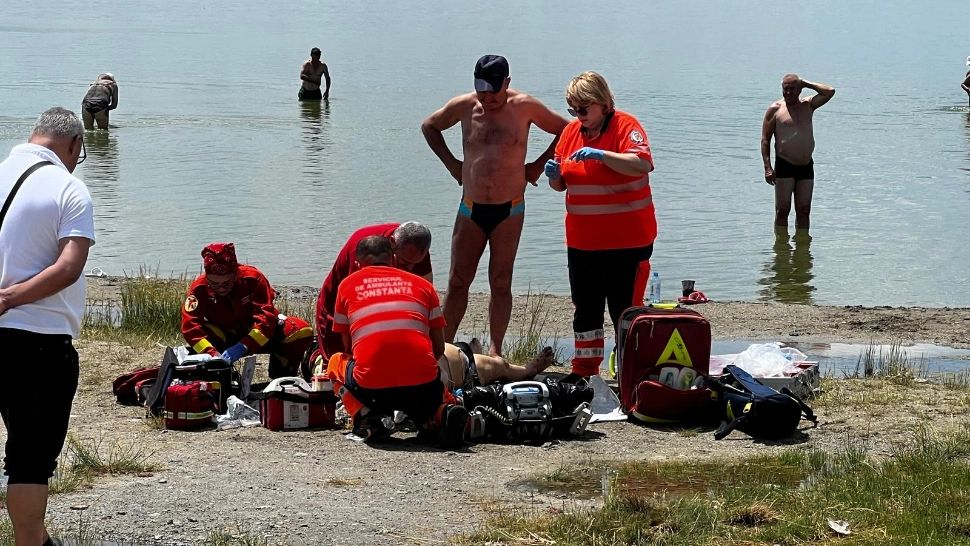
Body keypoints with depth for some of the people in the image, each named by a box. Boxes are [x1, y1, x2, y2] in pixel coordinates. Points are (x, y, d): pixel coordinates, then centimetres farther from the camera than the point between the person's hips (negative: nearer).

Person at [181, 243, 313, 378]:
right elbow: (190, 326, -29)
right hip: (226, 338, 0)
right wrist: (211, 353, -45)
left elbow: (266, 317, -29)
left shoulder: (253, 277, -22)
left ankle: (281, 379, -10)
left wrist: (244, 346, -42)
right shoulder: (199, 287, -20)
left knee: (303, 330, -25)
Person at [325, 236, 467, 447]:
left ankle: (365, 416, 4)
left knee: (337, 362, 30)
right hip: (422, 382, 1)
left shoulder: (347, 285, 17)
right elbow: (439, 349, 19)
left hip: (370, 387, -1)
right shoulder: (423, 284, 19)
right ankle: (443, 412, -3)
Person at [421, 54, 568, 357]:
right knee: (457, 281, 3)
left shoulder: (524, 107, -5)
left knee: (500, 283, 3)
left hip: (509, 211, -2)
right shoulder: (464, 106, 0)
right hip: (471, 209, 2)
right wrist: (451, 163, 9)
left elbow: (565, 129, 7)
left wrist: (539, 165, 2)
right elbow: (429, 126, 19)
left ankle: (495, 350, 10)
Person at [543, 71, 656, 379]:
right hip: (582, 240, 7)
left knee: (625, 310, -4)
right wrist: (554, 175, -5)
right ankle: (584, 374, 23)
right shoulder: (572, 131, 10)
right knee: (585, 309, 13)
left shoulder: (625, 126, -9)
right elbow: (561, 184, 18)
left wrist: (600, 154, -32)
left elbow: (643, 164, -27)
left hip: (626, 240, -7)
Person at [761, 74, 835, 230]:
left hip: (806, 166, 4)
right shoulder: (775, 109, 0)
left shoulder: (808, 105, 12)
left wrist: (806, 84, 3)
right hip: (784, 166, -4)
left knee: (804, 210, 7)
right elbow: (765, 139, -2)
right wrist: (768, 167, -11)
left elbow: (830, 91, 2)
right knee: (782, 210, -4)